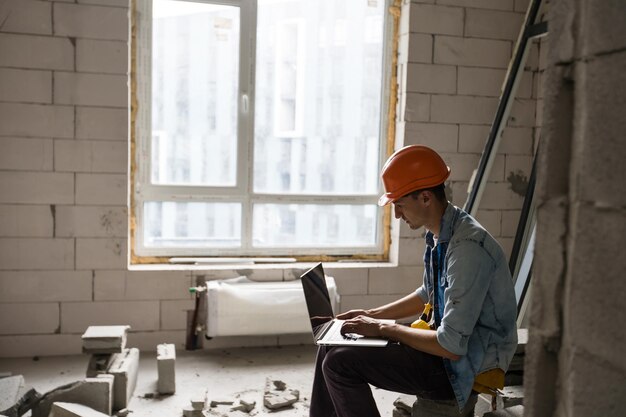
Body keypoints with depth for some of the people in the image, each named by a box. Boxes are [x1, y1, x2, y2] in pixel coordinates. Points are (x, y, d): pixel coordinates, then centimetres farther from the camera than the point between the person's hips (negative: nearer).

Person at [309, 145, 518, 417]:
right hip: (447, 343, 9)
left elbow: (451, 346, -27)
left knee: (340, 364, -16)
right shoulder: (438, 234, 2)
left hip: (465, 367, -9)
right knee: (332, 346, 6)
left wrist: (384, 328, -15)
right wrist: (373, 315, 11)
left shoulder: (468, 248, -27)